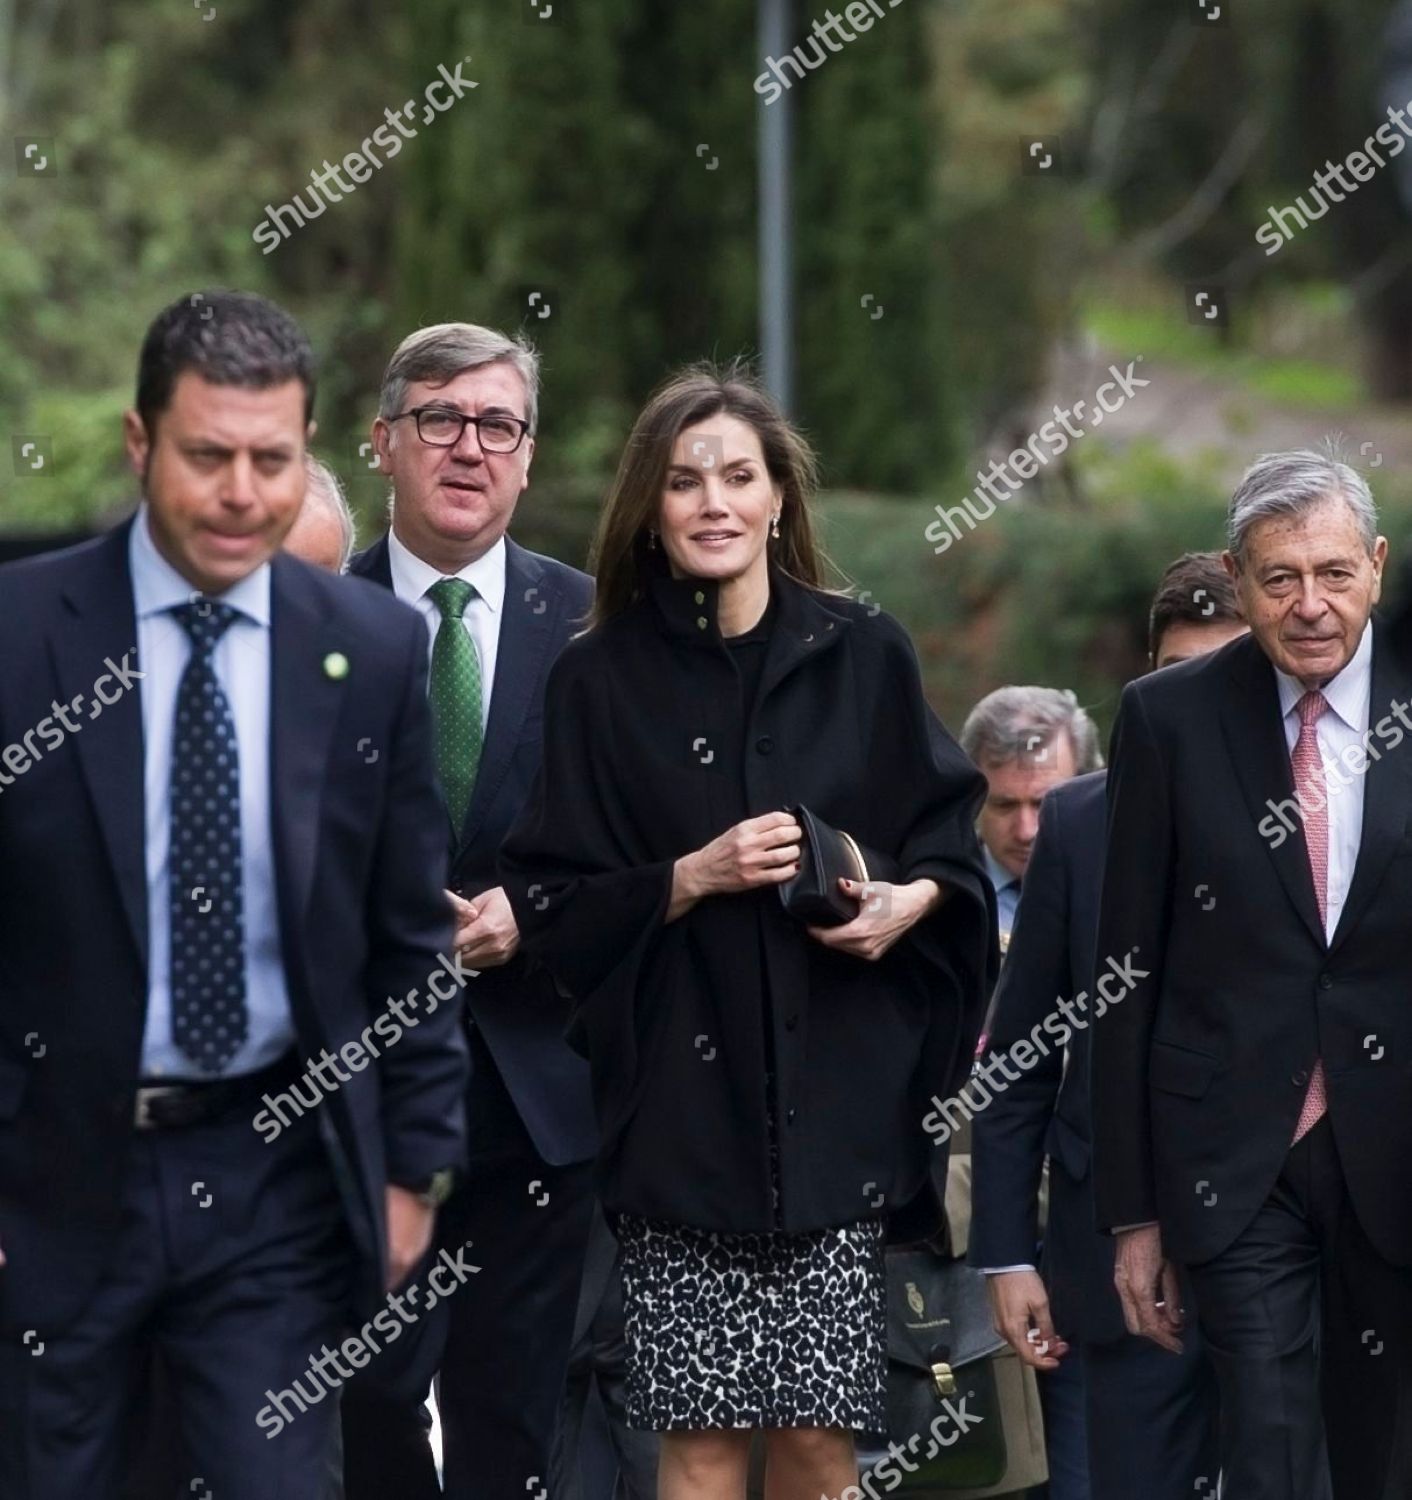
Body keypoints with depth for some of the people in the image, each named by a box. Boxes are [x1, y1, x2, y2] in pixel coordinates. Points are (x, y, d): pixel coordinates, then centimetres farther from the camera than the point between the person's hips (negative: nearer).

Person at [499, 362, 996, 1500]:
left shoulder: (865, 658, 6)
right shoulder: (602, 679, 4)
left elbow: (949, 838, 13)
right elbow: (552, 901, 4)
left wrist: (911, 899, -8)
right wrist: (691, 879, -11)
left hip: (835, 1095, 1)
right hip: (684, 1098, -1)